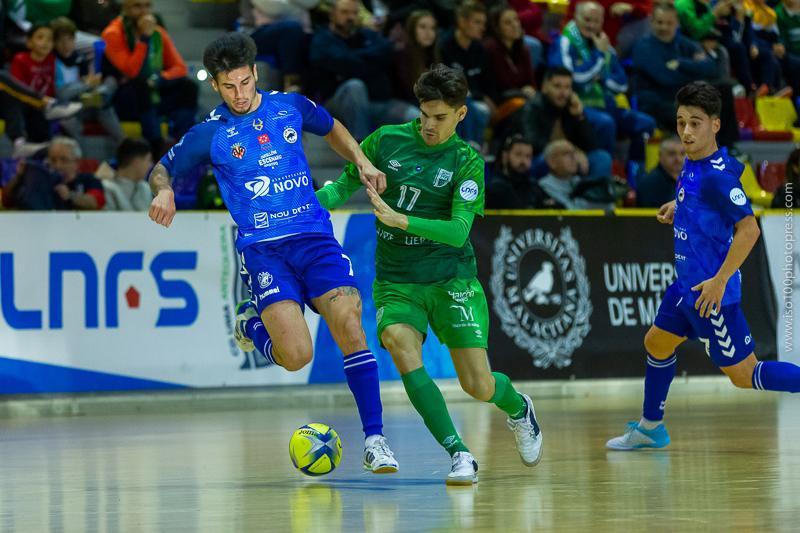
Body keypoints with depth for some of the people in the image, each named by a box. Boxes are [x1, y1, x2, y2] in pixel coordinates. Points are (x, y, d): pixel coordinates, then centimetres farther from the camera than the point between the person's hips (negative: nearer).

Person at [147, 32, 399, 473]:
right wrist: (164, 192, -10)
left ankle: (374, 438, -9)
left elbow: (331, 129, 28)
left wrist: (361, 161, 12)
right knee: (296, 356, -18)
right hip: (263, 250, -2)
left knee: (350, 328, -17)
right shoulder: (209, 135, 0)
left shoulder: (290, 105, 7)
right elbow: (162, 170, 13)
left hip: (316, 237, 2)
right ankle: (251, 323, 18)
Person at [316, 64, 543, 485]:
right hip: (395, 282, 2)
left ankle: (519, 409, 35)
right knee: (399, 342, -30)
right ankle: (458, 454, -26)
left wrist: (398, 219, -30)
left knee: (479, 387, -5)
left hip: (452, 280, -2)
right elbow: (345, 184, 11)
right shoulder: (386, 141, 0)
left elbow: (458, 231, -17)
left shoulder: (467, 161, -6)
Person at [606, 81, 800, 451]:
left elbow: (749, 229, -26)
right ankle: (650, 428, 40)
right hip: (688, 283, 10)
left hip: (710, 291, -10)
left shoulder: (717, 176, -22)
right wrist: (679, 208, 11)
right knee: (657, 342, 24)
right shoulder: (692, 164, 5)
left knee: (744, 375, -8)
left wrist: (719, 281, -26)